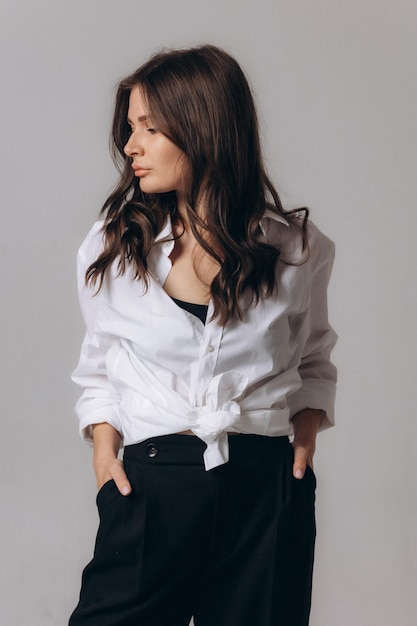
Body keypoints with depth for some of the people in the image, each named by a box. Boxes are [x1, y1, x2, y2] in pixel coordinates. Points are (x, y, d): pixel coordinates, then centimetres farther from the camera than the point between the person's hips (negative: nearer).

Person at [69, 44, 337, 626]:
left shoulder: (297, 250, 2)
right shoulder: (110, 250, 3)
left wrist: (308, 425, 2)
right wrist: (103, 440, 1)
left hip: (269, 490, 0)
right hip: (152, 485, 0)